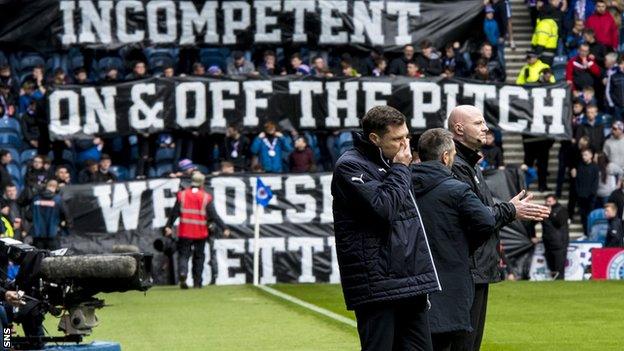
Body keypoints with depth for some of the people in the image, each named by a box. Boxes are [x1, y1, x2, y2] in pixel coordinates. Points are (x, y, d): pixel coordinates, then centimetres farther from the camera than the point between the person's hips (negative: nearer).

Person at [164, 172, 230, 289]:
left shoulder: (182, 195, 0)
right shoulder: (206, 197, -4)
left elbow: (174, 213, 0)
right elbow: (214, 216, -8)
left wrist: (168, 226, 7)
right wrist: (224, 228, -4)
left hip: (185, 232, 0)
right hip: (200, 233, 0)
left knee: (183, 255, 3)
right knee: (199, 257, 12)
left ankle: (182, 274, -25)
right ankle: (197, 282, 13)